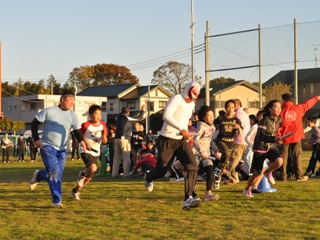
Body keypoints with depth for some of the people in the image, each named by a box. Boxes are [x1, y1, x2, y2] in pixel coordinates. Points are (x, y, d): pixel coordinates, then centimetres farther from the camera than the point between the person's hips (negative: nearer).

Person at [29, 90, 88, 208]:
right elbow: (34, 123, 0)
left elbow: (77, 131, -1)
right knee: (54, 173, -16)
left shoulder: (73, 115, 3)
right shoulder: (49, 111, -7)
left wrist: (81, 140, -22)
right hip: (48, 147, -5)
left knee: (57, 175, 6)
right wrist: (36, 139, -9)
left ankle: (38, 175, 30)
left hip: (62, 149, 5)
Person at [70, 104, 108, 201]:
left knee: (89, 177, 9)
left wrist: (104, 134, -18)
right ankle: (82, 174, -1)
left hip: (96, 153, 5)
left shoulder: (103, 125, 2)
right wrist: (85, 142, -19)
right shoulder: (86, 125, -10)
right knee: (93, 167, -34)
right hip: (86, 151, -5)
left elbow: (105, 141, 3)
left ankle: (75, 191, 30)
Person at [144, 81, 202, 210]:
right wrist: (181, 129, -34)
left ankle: (188, 199, -25)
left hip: (182, 140, 6)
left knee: (192, 166, -18)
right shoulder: (176, 99, -13)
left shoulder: (192, 104, 12)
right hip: (167, 140, -6)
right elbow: (166, 116, -27)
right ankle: (148, 178, 46)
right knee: (162, 170, 8)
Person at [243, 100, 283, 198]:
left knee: (279, 161, -26)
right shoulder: (264, 121, -19)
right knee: (257, 173, 1)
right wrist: (274, 139, -40)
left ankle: (268, 172, 6)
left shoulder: (279, 120, 0)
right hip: (260, 148, -5)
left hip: (272, 147, 5)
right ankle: (247, 189, 28)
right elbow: (261, 137, -28)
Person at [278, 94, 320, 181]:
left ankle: (283, 176, 3)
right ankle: (299, 176, 5)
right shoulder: (298, 108, 2)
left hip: (285, 138, -2)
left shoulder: (281, 111, -6)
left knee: (284, 157, 3)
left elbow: (278, 125, -9)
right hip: (296, 137, 2)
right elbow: (308, 103, 19)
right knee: (297, 156, 6)